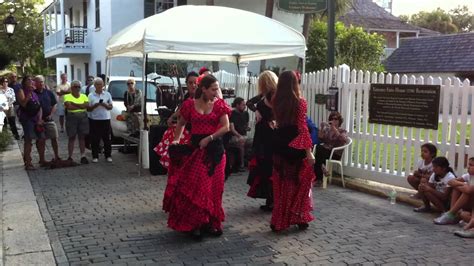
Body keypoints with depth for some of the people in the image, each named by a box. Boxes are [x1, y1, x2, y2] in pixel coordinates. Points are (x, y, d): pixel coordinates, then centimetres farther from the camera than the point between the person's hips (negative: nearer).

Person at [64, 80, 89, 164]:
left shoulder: (84, 96, 11)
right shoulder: (67, 96, 1)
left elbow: (87, 105, -7)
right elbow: (69, 106, -16)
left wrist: (74, 104, -14)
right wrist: (81, 106, -10)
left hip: (83, 117, 3)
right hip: (71, 117, -3)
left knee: (82, 137, 5)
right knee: (71, 138, 1)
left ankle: (83, 156, 9)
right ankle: (70, 157, 7)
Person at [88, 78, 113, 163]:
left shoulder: (107, 94, 8)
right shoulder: (91, 95, 5)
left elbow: (110, 107, 7)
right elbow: (88, 109, 2)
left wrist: (105, 105, -13)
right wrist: (95, 105, -15)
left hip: (106, 119, 1)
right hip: (94, 120, -1)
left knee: (107, 139, 3)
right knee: (95, 140, 1)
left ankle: (108, 156, 13)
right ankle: (95, 156, 10)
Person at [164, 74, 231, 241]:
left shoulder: (219, 104, 0)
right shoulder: (190, 105, 1)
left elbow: (226, 127, -9)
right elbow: (181, 124, 17)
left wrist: (209, 138, -17)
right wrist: (176, 139, 4)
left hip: (214, 149, 0)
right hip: (195, 147, 0)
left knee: (213, 186, 7)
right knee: (194, 185, -2)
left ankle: (211, 222, 19)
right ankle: (195, 224, 7)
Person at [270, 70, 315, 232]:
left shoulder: (276, 102, 2)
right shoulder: (300, 102, -12)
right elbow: (302, 128, -17)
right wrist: (309, 151, -16)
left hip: (279, 145, 4)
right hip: (295, 146, -4)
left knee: (281, 184, 13)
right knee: (299, 182, 11)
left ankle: (279, 221, 17)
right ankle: (299, 218, 14)